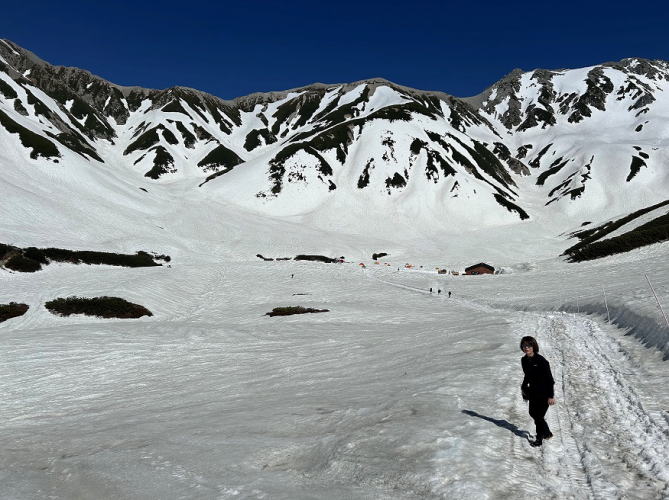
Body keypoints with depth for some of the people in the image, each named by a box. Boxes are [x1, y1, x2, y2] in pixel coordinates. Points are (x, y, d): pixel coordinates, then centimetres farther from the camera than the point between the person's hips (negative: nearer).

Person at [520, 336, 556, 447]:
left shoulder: (541, 361, -22)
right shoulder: (524, 360, 0)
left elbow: (549, 378, -19)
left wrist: (551, 396, -20)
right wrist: (524, 386, 12)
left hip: (544, 392, -8)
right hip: (533, 391, 8)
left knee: (539, 415, -3)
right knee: (533, 413, 16)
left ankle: (539, 439, 14)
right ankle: (547, 433, 38)